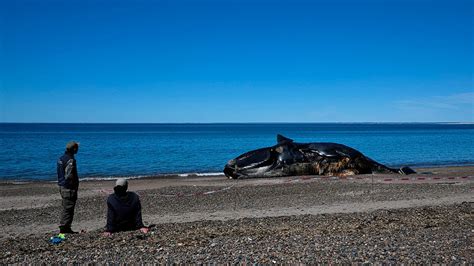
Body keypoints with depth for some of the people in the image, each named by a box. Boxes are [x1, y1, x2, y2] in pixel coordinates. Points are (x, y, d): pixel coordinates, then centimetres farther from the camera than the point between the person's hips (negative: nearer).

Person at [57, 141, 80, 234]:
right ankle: (65, 228, 2)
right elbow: (69, 176, -23)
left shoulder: (61, 159, 12)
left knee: (65, 208, 17)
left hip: (62, 186, 10)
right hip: (69, 188, -10)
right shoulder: (70, 160, -18)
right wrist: (74, 186, -15)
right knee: (68, 208, -3)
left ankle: (63, 227, 23)